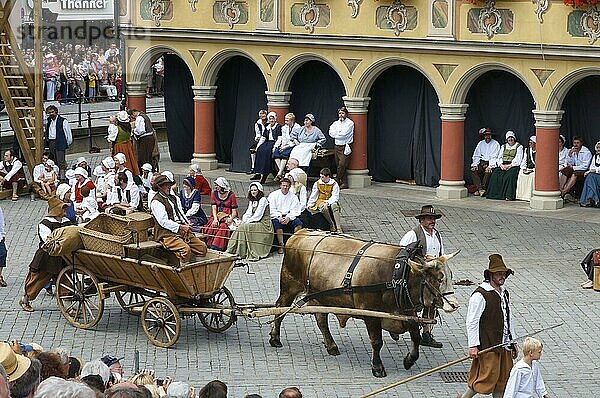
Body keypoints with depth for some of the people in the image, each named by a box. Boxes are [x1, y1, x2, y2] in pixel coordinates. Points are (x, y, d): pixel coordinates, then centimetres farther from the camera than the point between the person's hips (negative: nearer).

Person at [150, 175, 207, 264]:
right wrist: (180, 227, -15)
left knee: (202, 247, -5)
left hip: (182, 230, 9)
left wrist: (186, 224, 1)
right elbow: (163, 221, -14)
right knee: (186, 249, -32)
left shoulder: (173, 198, 22)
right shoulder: (156, 202, -6)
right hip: (166, 234, -9)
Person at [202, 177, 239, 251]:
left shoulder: (231, 195, -2)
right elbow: (214, 208, 0)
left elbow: (234, 211, -3)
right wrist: (215, 219, -17)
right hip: (217, 216, 3)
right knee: (211, 226, -27)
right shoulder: (214, 193, 8)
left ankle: (217, 247, -34)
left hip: (228, 217, -3)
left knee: (223, 227, -33)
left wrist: (230, 219, -23)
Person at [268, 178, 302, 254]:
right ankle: (281, 245, -28)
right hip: (277, 216, -2)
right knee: (277, 223, -35)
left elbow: (295, 211, 3)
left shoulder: (293, 197, 14)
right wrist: (279, 217, -16)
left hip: (289, 217, 2)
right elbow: (271, 210, 0)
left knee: (298, 223, -26)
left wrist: (288, 218, -16)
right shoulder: (273, 195, 9)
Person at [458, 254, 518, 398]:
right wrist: (473, 346, -19)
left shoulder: (504, 293, 14)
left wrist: (513, 342, 21)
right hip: (487, 345, -8)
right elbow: (472, 322, -16)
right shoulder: (480, 295, -14)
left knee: (503, 378, 9)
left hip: (504, 344, 8)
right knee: (489, 377, -6)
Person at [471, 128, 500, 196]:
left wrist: (490, 166, -22)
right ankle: (480, 188, -28)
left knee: (488, 172, -35)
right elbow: (476, 155, 10)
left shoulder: (495, 144, 0)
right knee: (473, 170, -23)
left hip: (491, 163, -4)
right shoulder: (481, 143, 13)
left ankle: (483, 188, -25)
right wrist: (475, 164, -8)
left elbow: (494, 157, -9)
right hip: (482, 162, 4)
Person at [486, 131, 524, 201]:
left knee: (509, 176, -34)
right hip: (502, 165, 4)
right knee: (495, 175, -24)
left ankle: (509, 196, -35)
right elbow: (499, 157, 12)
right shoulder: (503, 147, 22)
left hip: (513, 166, -4)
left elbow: (518, 159, -4)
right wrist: (501, 165, -9)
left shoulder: (519, 147, 6)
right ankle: (495, 194, -22)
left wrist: (509, 165, -16)